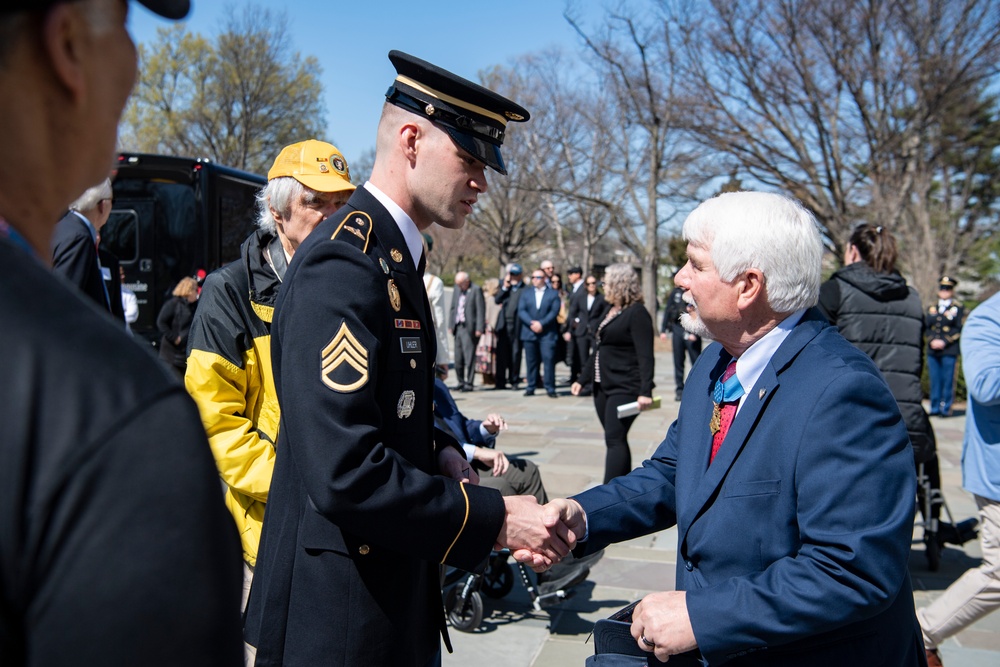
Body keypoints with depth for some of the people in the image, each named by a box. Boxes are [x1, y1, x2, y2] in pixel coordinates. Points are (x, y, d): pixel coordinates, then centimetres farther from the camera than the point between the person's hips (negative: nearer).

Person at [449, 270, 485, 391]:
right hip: (458, 327, 7)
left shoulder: (476, 290, -6)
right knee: (458, 358, 8)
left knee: (469, 356, -6)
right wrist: (451, 325, 12)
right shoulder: (457, 289, 14)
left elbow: (481, 310, -9)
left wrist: (479, 328, -13)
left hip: (470, 328, -6)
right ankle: (461, 382, 18)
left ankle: (469, 383, 0)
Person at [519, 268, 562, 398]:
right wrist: (531, 323, -12)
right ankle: (530, 388, 11)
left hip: (547, 333, -2)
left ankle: (550, 388, -5)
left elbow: (554, 312, -3)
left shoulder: (553, 294, 8)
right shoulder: (526, 294, 14)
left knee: (549, 360, -9)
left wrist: (541, 323, -14)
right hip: (529, 332, 2)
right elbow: (521, 311, 3)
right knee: (531, 361, 5)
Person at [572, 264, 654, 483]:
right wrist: (582, 380, 21)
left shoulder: (637, 313, -10)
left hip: (625, 389, -9)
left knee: (615, 439, -12)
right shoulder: (610, 312, 17)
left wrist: (645, 391, -25)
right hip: (602, 386, 9)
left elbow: (645, 356, -17)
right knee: (616, 440, 12)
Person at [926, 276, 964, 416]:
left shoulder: (958, 308, 3)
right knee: (935, 380, 6)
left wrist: (944, 342, -13)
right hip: (933, 350, 4)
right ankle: (935, 408, 12)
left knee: (948, 380, -3)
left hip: (949, 350, -4)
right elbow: (927, 327, 13)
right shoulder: (932, 308, 17)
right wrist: (932, 340, -5)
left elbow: (959, 329, -4)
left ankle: (946, 408, 3)